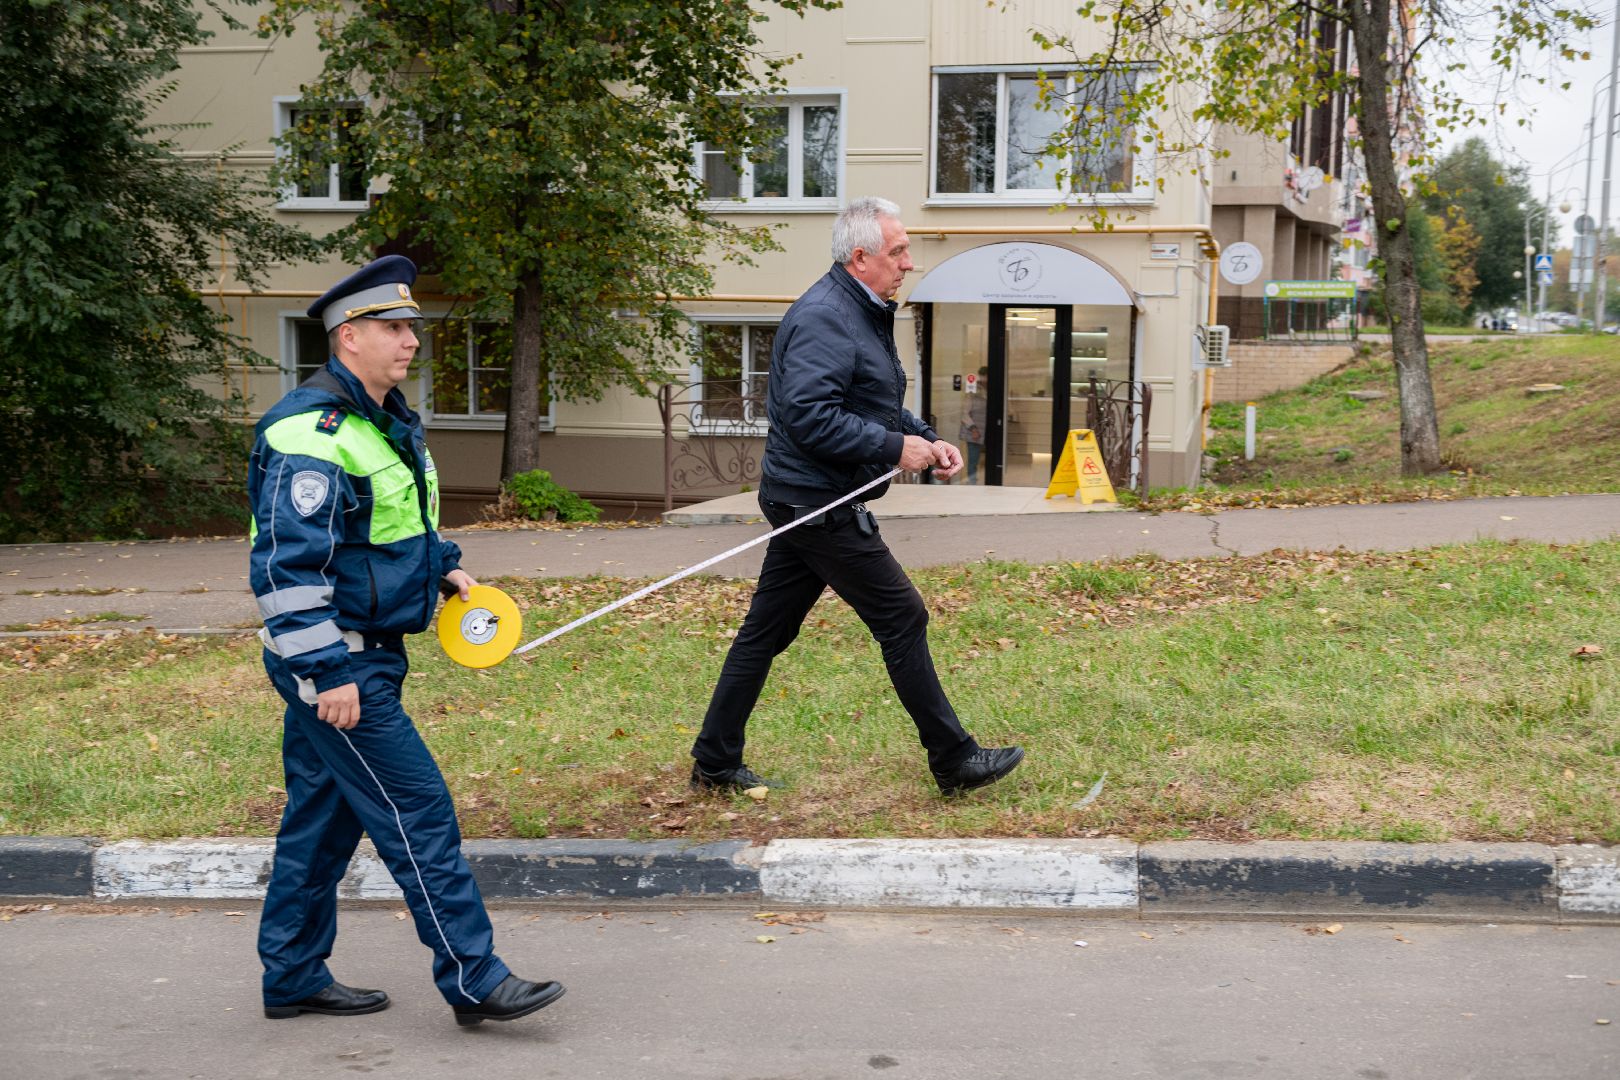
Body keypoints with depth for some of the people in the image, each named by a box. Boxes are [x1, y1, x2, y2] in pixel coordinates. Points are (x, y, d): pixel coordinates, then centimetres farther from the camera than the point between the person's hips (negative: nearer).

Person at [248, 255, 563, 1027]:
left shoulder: (387, 420, 13)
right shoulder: (313, 435, -20)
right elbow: (287, 567, -24)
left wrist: (442, 565, 14)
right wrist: (326, 672, -25)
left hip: (362, 655, 10)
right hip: (334, 662, -10)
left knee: (323, 816, 16)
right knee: (417, 812, -7)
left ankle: (293, 978, 26)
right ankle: (472, 981, 0)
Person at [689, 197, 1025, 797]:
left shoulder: (865, 313, 17)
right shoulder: (823, 317, -18)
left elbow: (879, 405, 26)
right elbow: (810, 416, -27)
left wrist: (927, 440, 10)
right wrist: (895, 448, -21)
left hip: (801, 501, 11)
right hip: (820, 505, -11)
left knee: (766, 629, 12)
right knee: (902, 618, -4)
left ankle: (715, 762, 19)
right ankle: (954, 761, 5)